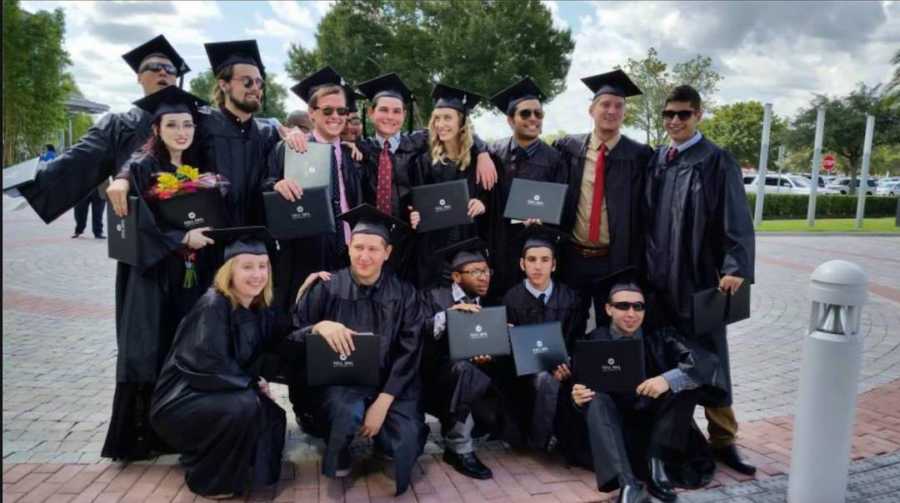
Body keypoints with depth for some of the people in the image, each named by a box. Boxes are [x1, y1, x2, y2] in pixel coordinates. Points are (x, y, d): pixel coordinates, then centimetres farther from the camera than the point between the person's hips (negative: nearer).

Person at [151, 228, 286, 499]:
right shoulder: (212, 306, -22)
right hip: (181, 400, -7)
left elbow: (255, 359, 11)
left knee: (273, 418, -2)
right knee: (245, 406, -28)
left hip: (214, 396, 8)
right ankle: (208, 478, -5)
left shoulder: (259, 309, 0)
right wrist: (252, 383, -14)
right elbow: (209, 367, -25)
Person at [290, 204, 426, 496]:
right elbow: (290, 336, -6)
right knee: (349, 412, -34)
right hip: (337, 383, -1)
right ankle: (337, 454, 2)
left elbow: (408, 354, -5)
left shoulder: (403, 294, -2)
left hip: (390, 385, 2)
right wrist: (319, 327, -28)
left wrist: (382, 403, -16)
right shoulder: (327, 288, -5)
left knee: (406, 440, -22)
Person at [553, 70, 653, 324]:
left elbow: (643, 212, -4)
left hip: (616, 261, -1)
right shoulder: (568, 148, 2)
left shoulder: (638, 155, -4)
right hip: (572, 257, 2)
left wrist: (635, 265, -7)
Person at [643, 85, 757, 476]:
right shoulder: (655, 161, 12)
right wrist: (645, 264, 12)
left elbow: (736, 220, -10)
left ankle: (722, 440, 15)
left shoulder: (717, 161, -3)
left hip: (699, 278, -4)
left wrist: (736, 268, -21)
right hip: (659, 277, 5)